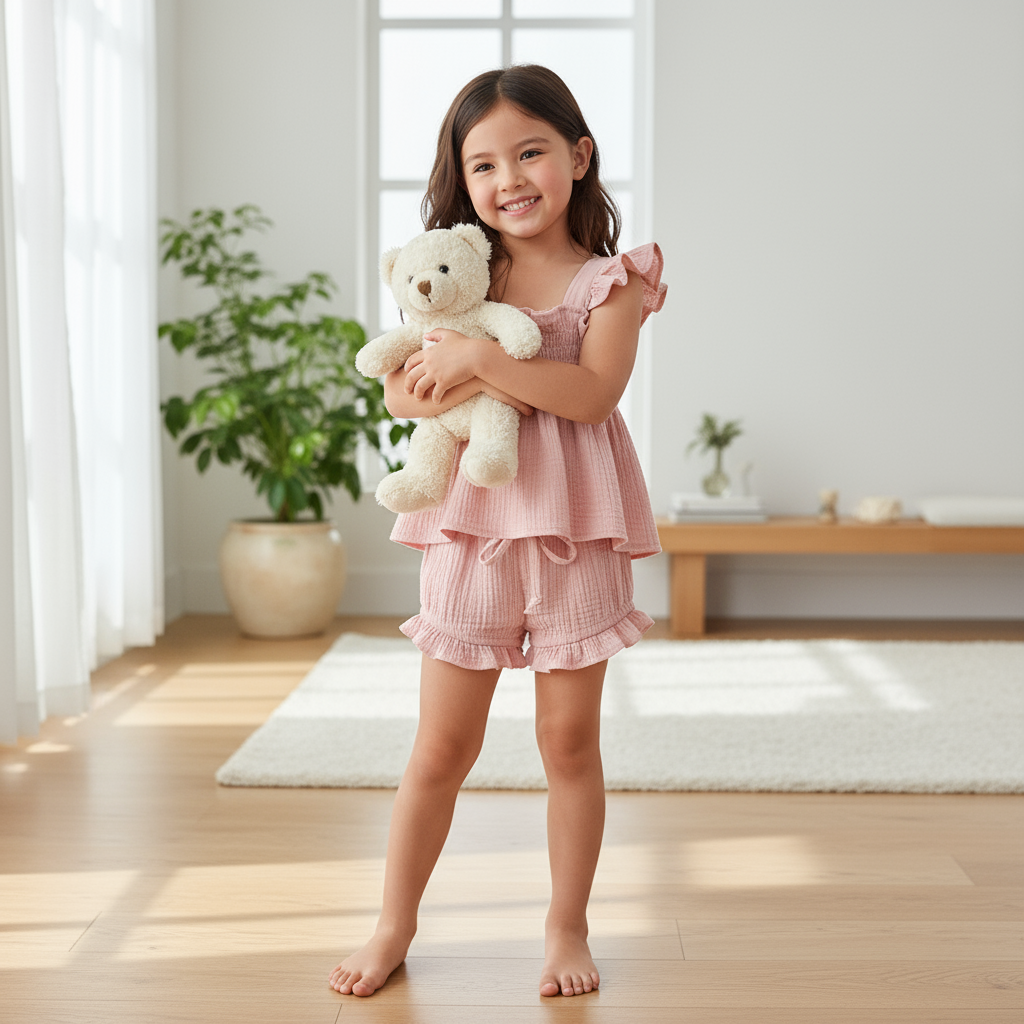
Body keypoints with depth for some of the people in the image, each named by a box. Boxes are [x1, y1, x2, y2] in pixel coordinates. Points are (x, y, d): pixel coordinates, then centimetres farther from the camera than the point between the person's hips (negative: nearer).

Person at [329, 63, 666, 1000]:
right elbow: (401, 391, 0)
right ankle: (395, 926, 23)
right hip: (472, 524, 2)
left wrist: (482, 357, -22)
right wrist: (500, 386, -17)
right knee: (441, 747, 8)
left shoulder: (610, 279, 0)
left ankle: (567, 928, 24)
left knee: (570, 740, 8)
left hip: (573, 527, -2)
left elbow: (592, 391, -16)